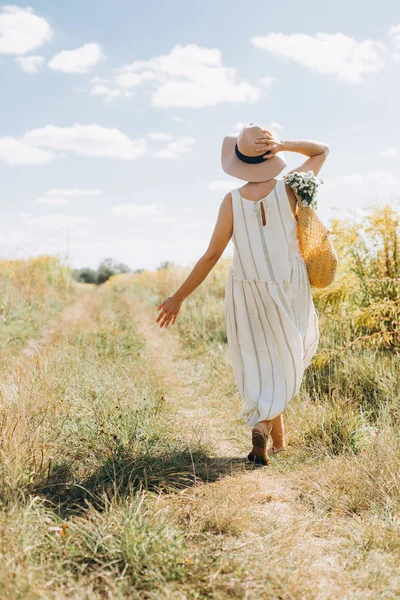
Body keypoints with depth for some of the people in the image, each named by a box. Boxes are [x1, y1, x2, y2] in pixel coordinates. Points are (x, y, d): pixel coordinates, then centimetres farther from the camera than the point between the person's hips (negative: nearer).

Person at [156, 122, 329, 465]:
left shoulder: (232, 201, -13)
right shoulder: (289, 189, -12)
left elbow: (211, 256, -11)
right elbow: (322, 150, 6)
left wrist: (179, 297, -2)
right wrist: (282, 145, -10)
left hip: (247, 292, 1)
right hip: (289, 292, 0)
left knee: (260, 363, 15)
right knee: (287, 356, 15)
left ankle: (278, 441, 14)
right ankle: (263, 424, -5)